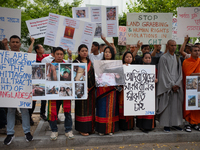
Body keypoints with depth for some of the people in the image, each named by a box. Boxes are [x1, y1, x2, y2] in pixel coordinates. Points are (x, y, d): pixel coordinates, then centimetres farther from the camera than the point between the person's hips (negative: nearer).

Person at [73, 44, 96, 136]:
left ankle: (90, 127, 22)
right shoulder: (76, 62, -3)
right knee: (82, 108, -2)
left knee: (90, 107, 10)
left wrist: (93, 86, 7)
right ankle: (82, 129, 8)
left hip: (91, 88, 6)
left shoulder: (90, 62, 14)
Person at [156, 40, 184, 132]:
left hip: (177, 85, 5)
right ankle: (166, 125, 5)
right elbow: (164, 73, -9)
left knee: (176, 104, 7)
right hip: (167, 85, -5)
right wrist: (172, 85, -12)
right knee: (166, 104, -3)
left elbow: (180, 72, 10)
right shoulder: (163, 58, -4)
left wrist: (177, 84, -4)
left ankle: (175, 123, 16)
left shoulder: (177, 58, 14)